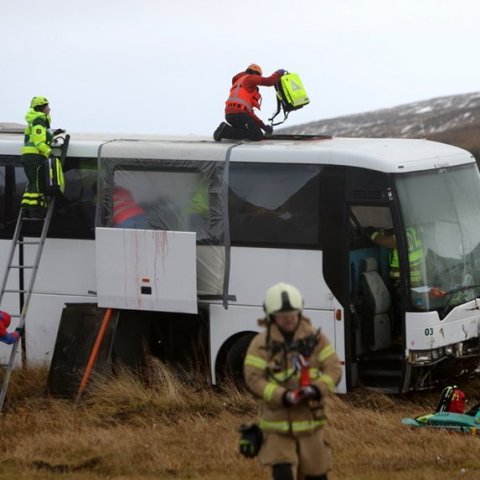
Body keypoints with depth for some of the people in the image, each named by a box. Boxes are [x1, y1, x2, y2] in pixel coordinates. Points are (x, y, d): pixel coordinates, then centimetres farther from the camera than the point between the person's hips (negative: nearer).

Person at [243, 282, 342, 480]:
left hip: (310, 421, 3)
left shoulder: (315, 338, 2)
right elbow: (253, 378, -12)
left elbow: (333, 369, -2)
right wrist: (283, 396, -26)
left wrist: (317, 389, -22)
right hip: (278, 424, -3)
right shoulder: (262, 343, -6)